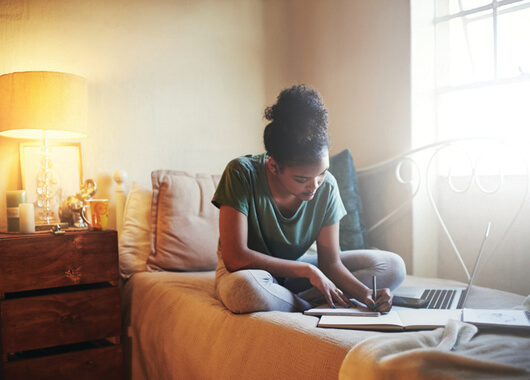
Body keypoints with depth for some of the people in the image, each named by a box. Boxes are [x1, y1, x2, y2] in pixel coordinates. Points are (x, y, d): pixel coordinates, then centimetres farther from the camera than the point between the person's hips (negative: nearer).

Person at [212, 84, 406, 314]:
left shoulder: (326, 187, -14)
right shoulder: (242, 174, -26)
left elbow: (330, 263, -10)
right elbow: (235, 257, -29)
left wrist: (365, 293, -29)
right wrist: (307, 270, -27)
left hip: (294, 269, 5)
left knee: (392, 267, -8)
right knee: (245, 287, -43)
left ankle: (290, 302, -18)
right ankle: (311, 305, -12)